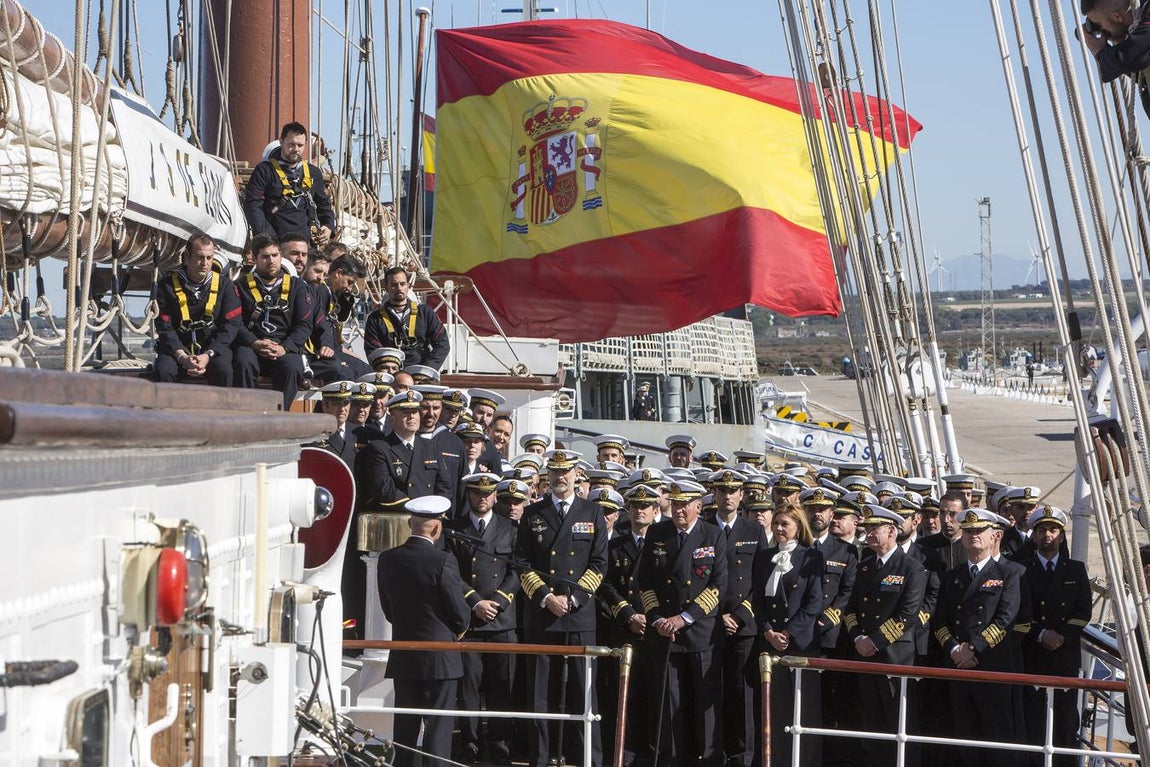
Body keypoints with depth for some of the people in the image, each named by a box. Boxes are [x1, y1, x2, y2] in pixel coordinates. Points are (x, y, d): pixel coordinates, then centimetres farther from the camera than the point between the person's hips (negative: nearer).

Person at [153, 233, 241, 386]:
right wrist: (182, 356, -22)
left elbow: (231, 325, -4)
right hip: (176, 349, 0)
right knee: (162, 371, -31)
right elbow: (164, 327, -5)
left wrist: (208, 355, -17)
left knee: (222, 369, -32)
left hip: (213, 347, 0)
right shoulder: (168, 285, 0)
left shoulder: (224, 284, 2)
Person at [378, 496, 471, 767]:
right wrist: (457, 630, 11)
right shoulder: (443, 561, -15)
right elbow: (461, 615, -10)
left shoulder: (387, 559, 0)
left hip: (403, 658, 5)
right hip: (441, 658, -5)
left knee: (405, 730, 12)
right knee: (438, 730, 1)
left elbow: (388, 610, 8)